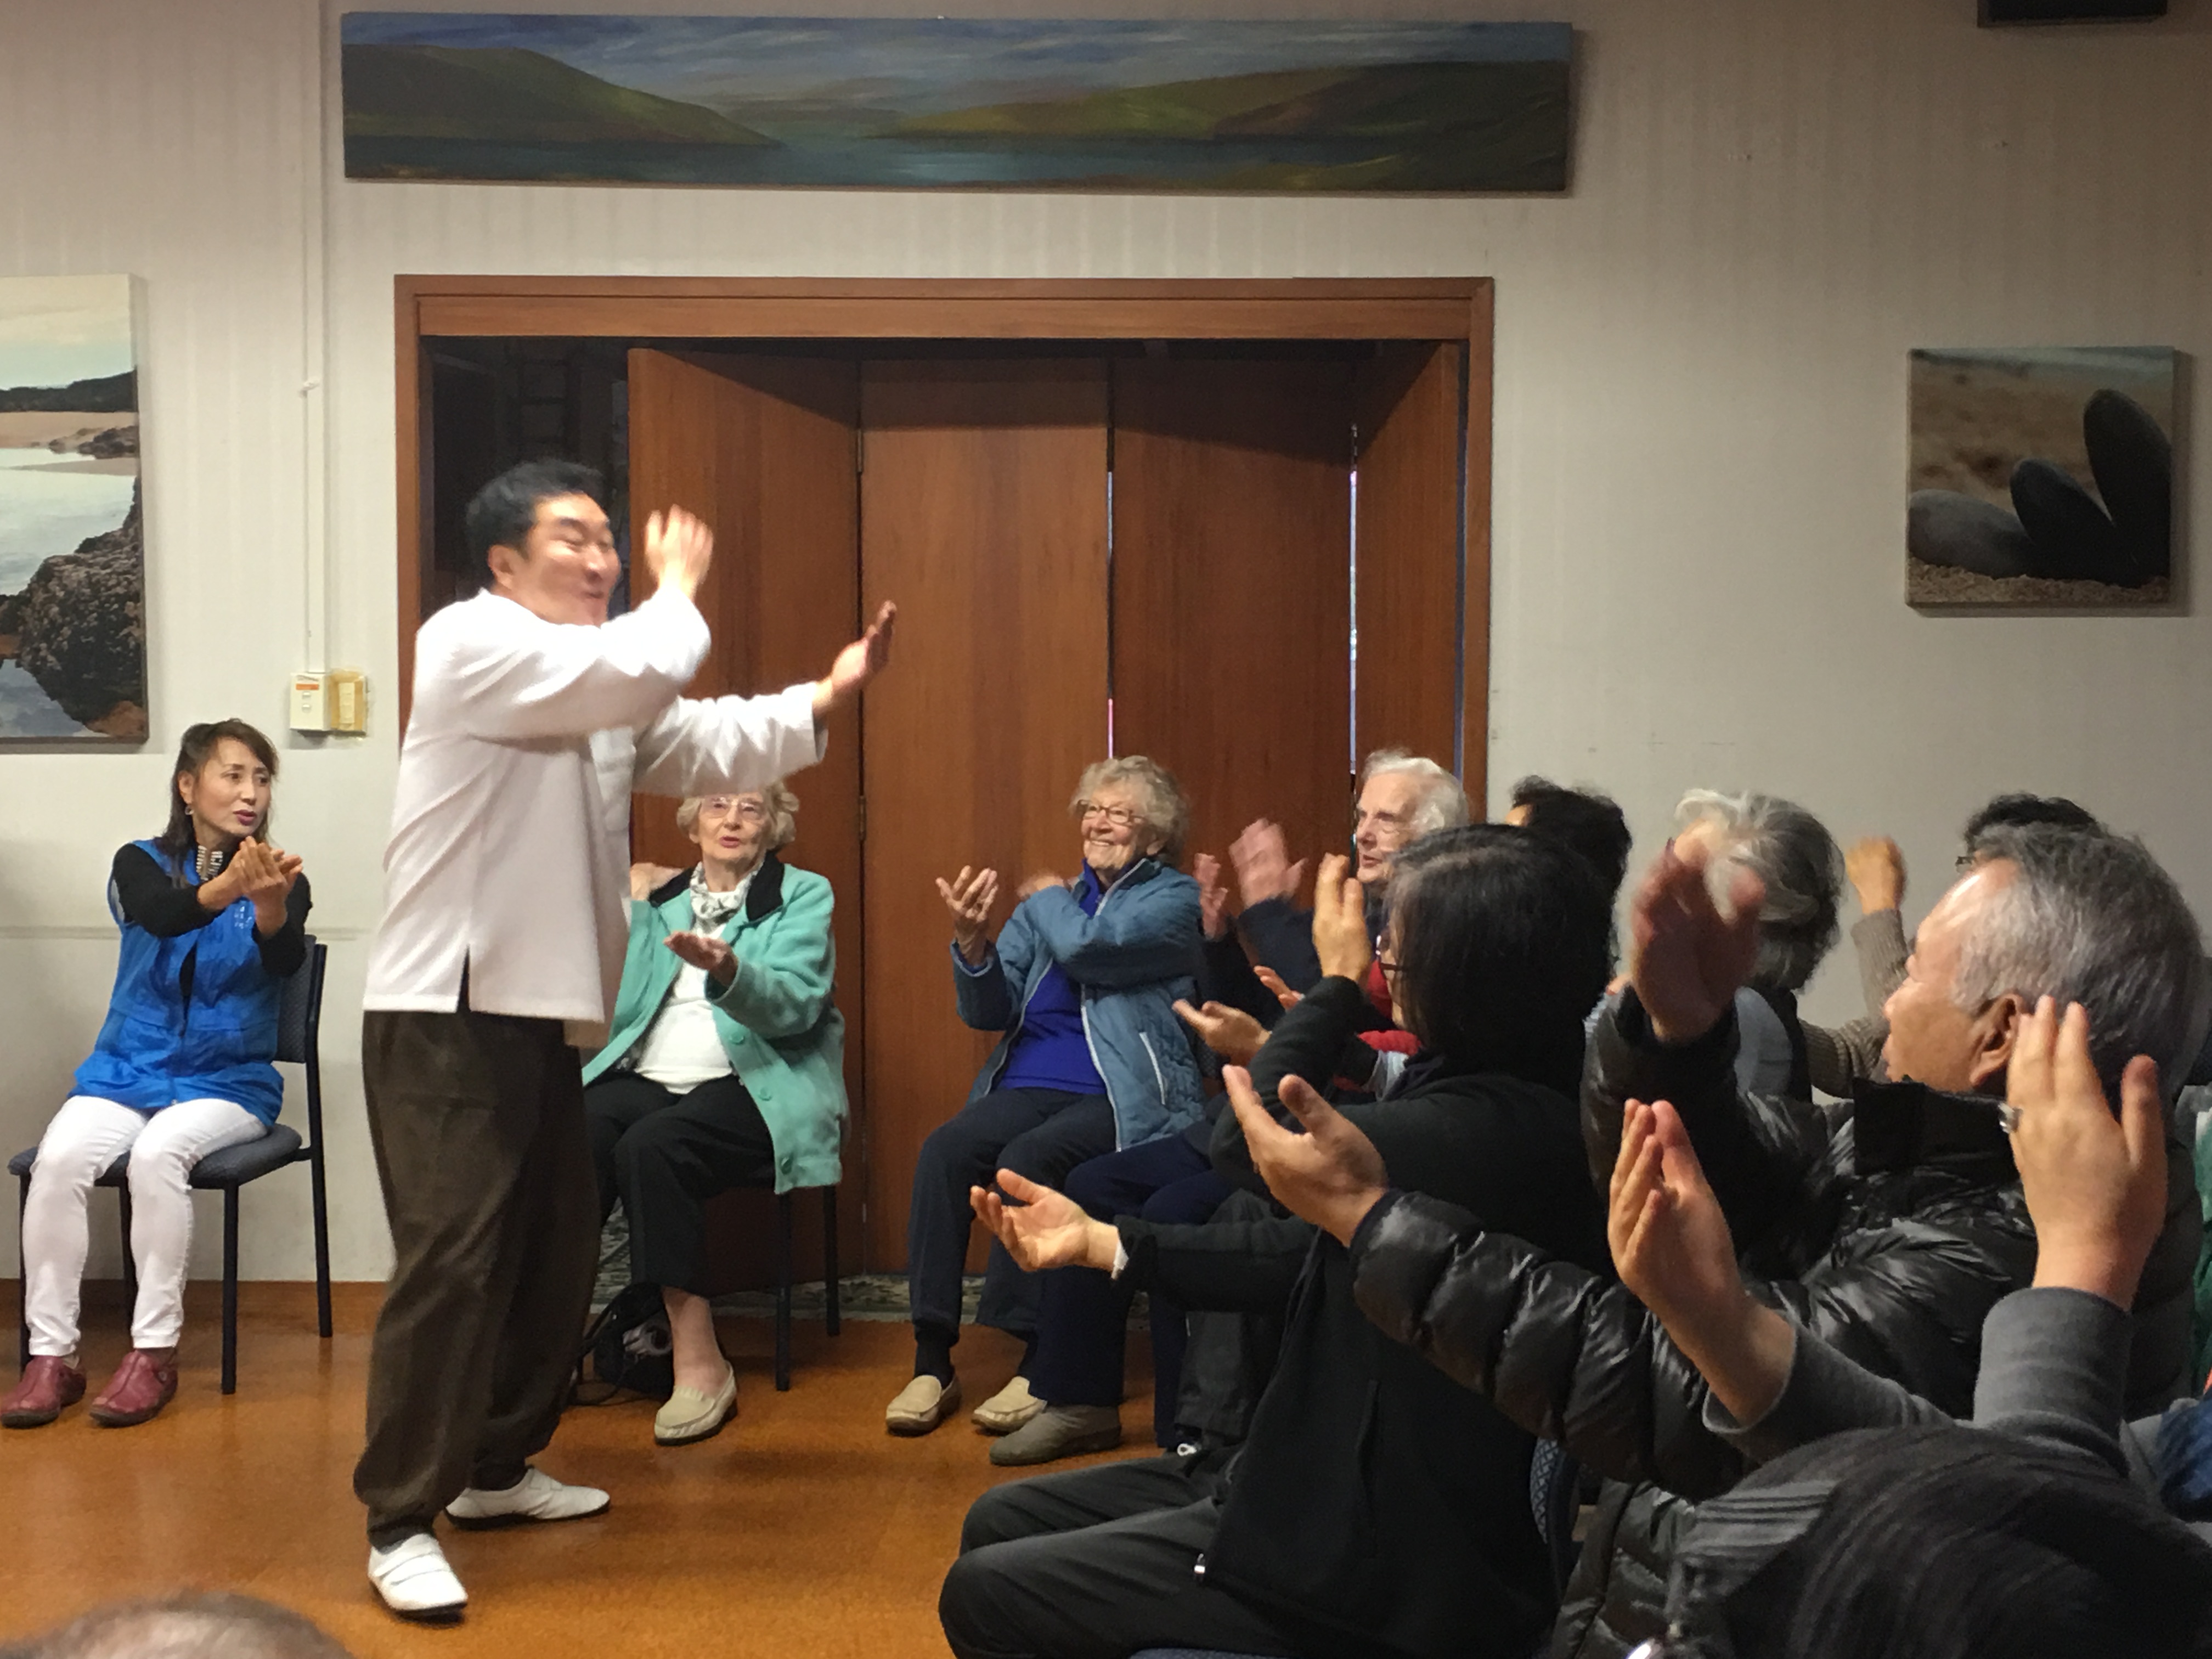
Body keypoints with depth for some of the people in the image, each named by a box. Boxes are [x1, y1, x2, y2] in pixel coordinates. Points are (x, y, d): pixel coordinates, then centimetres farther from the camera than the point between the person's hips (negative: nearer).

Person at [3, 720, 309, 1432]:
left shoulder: (281, 881, 1)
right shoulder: (141, 862, 2)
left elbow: (286, 961, -19)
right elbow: (159, 916, -22)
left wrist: (270, 903, -43)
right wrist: (226, 887, -44)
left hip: (228, 1079, -1)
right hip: (128, 1070, 2)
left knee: (159, 1153, -31)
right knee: (59, 1157, -26)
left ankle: (155, 1352, -21)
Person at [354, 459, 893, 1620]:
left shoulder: (603, 692, 20)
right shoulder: (468, 644, -11)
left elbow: (706, 748, 14)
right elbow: (640, 669, -23)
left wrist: (827, 697, 3)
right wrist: (679, 587, -3)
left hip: (543, 1014, 10)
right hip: (447, 1014, -9)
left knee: (555, 1254, 14)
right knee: (451, 1260, -11)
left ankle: (494, 1467, 29)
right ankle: (401, 1521, -3)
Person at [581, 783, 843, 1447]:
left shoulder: (803, 895, 8)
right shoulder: (659, 900, 20)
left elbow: (793, 1005, -10)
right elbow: (620, 1007, 10)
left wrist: (726, 972, -29)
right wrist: (634, 911, 0)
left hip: (753, 1087, -3)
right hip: (646, 1079, 4)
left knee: (651, 1146, -34)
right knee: (569, 1136, -31)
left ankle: (700, 1363, -27)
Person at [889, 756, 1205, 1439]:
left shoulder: (1173, 899, 4)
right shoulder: (1057, 899, 20)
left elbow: (1088, 947, -15)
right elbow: (991, 1011, 12)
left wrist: (1047, 899, 6)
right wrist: (972, 942, -8)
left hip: (1126, 1098, -5)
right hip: (1030, 1085, 5)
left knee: (1027, 1159, -33)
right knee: (945, 1148, -24)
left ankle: (1035, 1363, -24)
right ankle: (931, 1362, -23)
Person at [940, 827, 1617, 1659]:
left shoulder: (1496, 1129, -27)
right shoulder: (1496, 1103, 5)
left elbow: (1251, 1138, -18)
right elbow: (1313, 1256, 9)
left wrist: (1336, 983, -2)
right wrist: (1100, 1240, 10)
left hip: (1380, 1565, -10)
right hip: (1338, 1485, 10)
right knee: (998, 1525, 15)